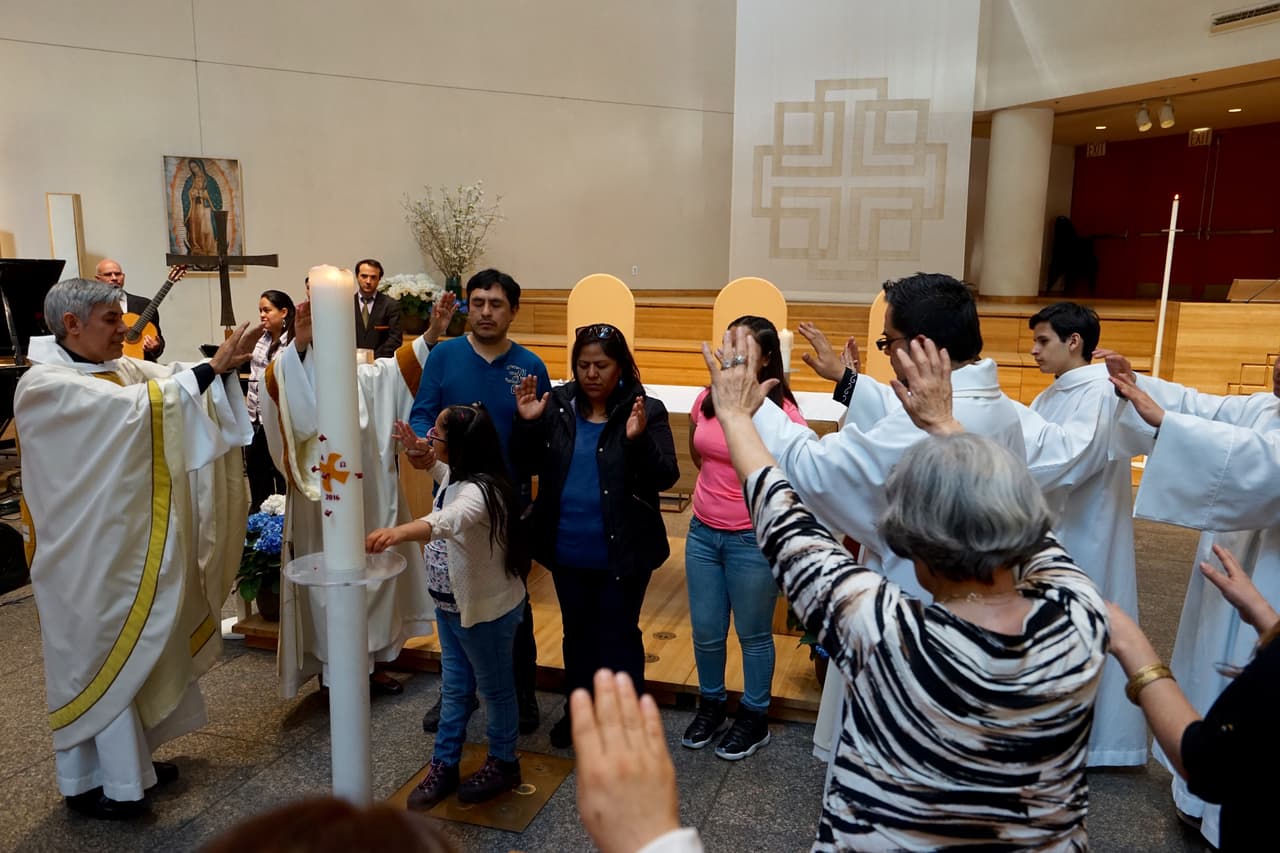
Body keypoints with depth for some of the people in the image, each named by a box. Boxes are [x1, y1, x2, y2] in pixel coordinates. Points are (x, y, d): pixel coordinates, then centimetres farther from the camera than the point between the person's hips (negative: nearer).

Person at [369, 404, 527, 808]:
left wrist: (402, 530, -71)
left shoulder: (480, 490, -31)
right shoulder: (457, 477, -2)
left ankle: (503, 764, 33)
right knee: (454, 689, 19)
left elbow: (450, 519, -55)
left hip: (488, 609, -9)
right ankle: (444, 766, 33)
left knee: (495, 689, 13)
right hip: (450, 605, 9)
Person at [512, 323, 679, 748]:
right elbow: (525, 467, 1)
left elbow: (665, 478, -15)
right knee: (577, 632, 20)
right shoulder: (557, 404, 0)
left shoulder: (645, 410, -10)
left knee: (618, 636, 9)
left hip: (622, 553, -4)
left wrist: (638, 439, -31)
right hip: (567, 551, 4)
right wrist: (527, 424, -16)